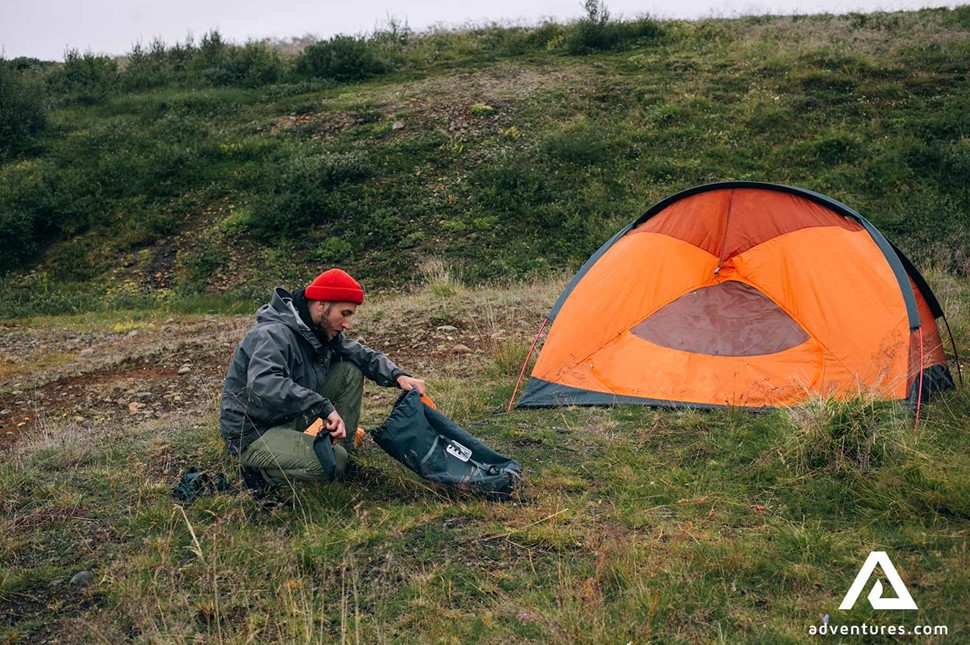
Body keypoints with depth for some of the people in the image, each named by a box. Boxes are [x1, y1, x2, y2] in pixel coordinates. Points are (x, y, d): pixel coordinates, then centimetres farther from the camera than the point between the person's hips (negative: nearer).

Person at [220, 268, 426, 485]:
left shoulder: (324, 331, 1)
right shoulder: (274, 334, -26)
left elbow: (363, 354, 8)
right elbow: (263, 385, -43)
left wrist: (397, 376, -12)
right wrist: (324, 407, -44)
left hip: (294, 418, 9)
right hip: (254, 434, -9)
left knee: (350, 371, 0)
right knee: (333, 462, -30)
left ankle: (341, 447, 5)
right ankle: (259, 467, -6)